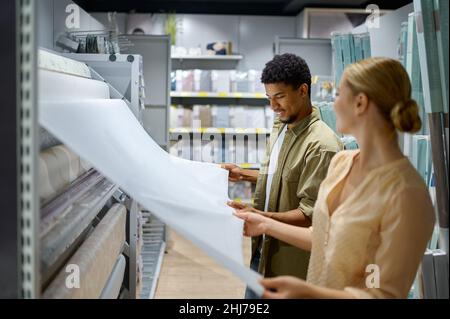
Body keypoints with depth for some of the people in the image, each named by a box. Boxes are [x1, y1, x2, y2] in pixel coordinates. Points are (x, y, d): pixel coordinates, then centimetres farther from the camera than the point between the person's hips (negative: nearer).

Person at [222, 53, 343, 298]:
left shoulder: (321, 145, -23)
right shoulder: (280, 128, 6)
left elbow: (312, 213, -23)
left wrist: (263, 217, -34)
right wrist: (243, 175, 12)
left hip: (292, 261, -8)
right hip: (263, 249, 8)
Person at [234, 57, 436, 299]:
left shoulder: (405, 193, -27)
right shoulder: (341, 161, -2)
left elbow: (386, 294, -24)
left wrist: (307, 292, -36)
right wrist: (266, 225, 5)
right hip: (317, 290, 7)